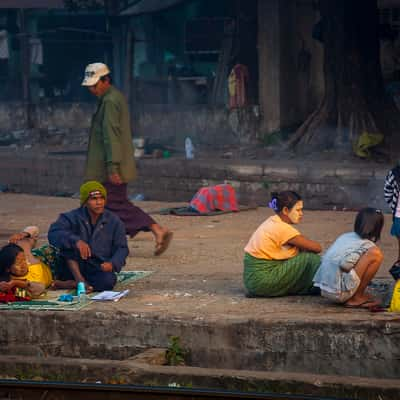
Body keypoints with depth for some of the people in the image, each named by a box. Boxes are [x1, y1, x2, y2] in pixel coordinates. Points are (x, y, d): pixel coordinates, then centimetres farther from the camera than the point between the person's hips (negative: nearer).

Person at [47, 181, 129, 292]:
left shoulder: (114, 221, 1)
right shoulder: (73, 217, -6)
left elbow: (122, 248, 1)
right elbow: (53, 234, -22)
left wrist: (112, 264, -21)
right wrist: (76, 241, -39)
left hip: (100, 269, 0)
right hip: (74, 268, 0)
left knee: (108, 280, -33)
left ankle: (69, 284, -21)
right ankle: (80, 280, -28)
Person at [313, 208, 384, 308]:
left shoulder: (345, 236, 14)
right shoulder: (367, 245, -8)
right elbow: (344, 264, -21)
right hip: (339, 293, -8)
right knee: (375, 253, -12)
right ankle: (357, 298, -4)